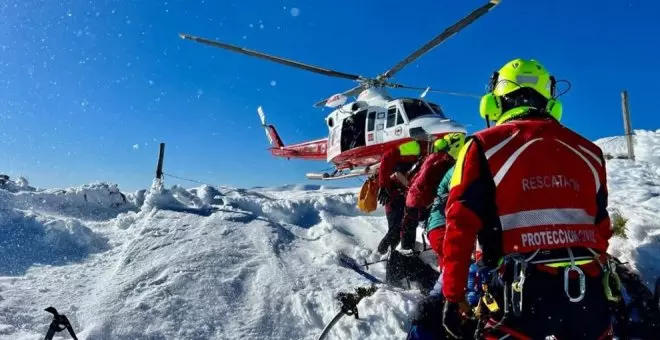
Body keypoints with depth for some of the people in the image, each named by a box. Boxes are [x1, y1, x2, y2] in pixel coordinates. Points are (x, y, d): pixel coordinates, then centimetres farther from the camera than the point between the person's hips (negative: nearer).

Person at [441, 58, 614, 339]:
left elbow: (460, 225, -7)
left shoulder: (485, 146, -2)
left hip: (524, 292, -4)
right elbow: (602, 228, 18)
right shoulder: (587, 151, 13)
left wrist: (453, 295, -1)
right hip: (589, 292, 5)